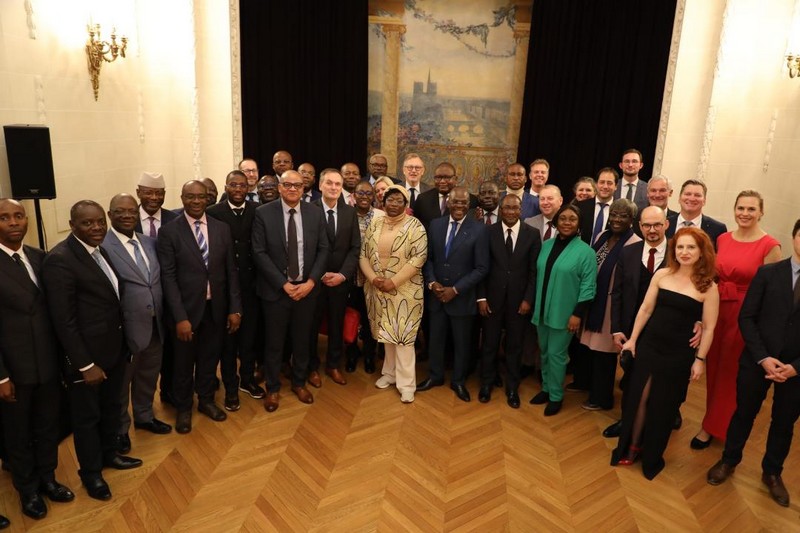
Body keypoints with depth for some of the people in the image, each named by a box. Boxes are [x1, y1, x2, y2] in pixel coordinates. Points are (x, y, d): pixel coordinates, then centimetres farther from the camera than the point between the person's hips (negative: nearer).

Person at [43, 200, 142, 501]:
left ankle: (108, 454, 46)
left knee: (111, 408, 24)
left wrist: (123, 342, 6)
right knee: (87, 416, 14)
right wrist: (85, 365, -19)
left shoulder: (100, 250, 4)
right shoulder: (60, 259, -21)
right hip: (86, 356, -7)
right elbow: (63, 320, -21)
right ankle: (91, 473, 34)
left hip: (114, 349, 7)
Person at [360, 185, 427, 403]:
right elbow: (363, 254, 5)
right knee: (387, 333, 15)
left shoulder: (415, 226, -7)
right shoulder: (374, 224, 7)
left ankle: (406, 383, 9)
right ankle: (390, 372, 31)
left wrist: (393, 281, -18)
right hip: (378, 289, 4)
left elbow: (418, 258, -15)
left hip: (405, 290, -4)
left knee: (403, 335, -1)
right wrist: (372, 278, -11)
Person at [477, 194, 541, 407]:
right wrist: (481, 297, -6)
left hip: (519, 300, 0)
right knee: (489, 344, 12)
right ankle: (487, 383, 30)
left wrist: (528, 299, -7)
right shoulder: (489, 232, -2)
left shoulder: (532, 234, -2)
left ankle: (512, 388, 28)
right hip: (493, 298, 0)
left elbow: (535, 270, -2)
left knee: (515, 346, 12)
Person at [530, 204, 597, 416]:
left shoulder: (585, 251, -10)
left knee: (556, 354, 3)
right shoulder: (546, 245, 5)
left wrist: (578, 314, -15)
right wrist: (534, 303, 8)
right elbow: (539, 275, 8)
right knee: (544, 352, 15)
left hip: (564, 313, -5)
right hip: (542, 310, 5)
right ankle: (546, 388, 32)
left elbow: (588, 286, -11)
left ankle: (556, 396, 20)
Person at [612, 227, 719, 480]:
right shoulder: (662, 275, -2)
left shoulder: (708, 286, -9)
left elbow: (709, 327, -5)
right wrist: (632, 339, 6)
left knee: (663, 406, 11)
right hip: (649, 346, 2)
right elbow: (646, 309, 4)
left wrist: (700, 359, -5)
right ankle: (630, 448, 28)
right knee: (637, 399, 8)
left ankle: (652, 457, 31)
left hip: (679, 354, -2)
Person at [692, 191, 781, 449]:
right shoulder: (722, 239, 4)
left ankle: (713, 426, 25)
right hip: (716, 309, 5)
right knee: (713, 367, 15)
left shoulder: (770, 246, -11)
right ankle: (716, 420, 34)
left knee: (731, 371, 9)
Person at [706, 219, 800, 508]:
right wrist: (763, 357, -13)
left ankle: (772, 473, 38)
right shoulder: (767, 273, -5)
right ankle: (729, 461, 35)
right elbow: (746, 318, -4)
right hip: (758, 361, 0)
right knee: (744, 413, 14)